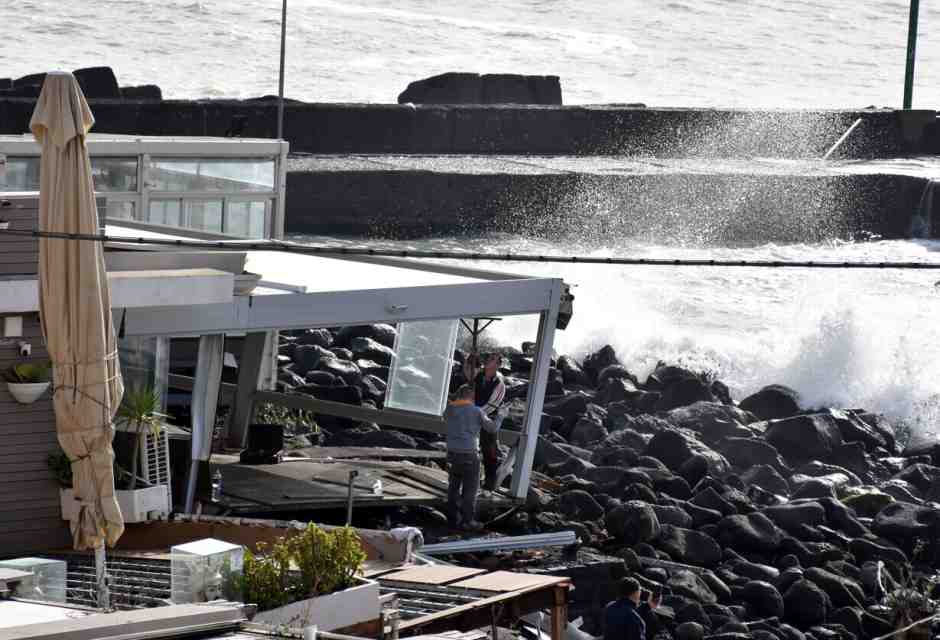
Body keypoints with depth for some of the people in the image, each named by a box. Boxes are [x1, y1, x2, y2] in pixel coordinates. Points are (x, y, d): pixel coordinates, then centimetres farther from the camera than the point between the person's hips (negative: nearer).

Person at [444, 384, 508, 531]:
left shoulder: (450, 409, 5)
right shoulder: (476, 411, -6)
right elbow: (492, 428, 3)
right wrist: (500, 415, 21)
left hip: (452, 453, 4)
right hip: (469, 454, -4)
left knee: (454, 487, 15)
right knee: (470, 489, 3)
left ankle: (453, 519, 17)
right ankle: (467, 521, 3)